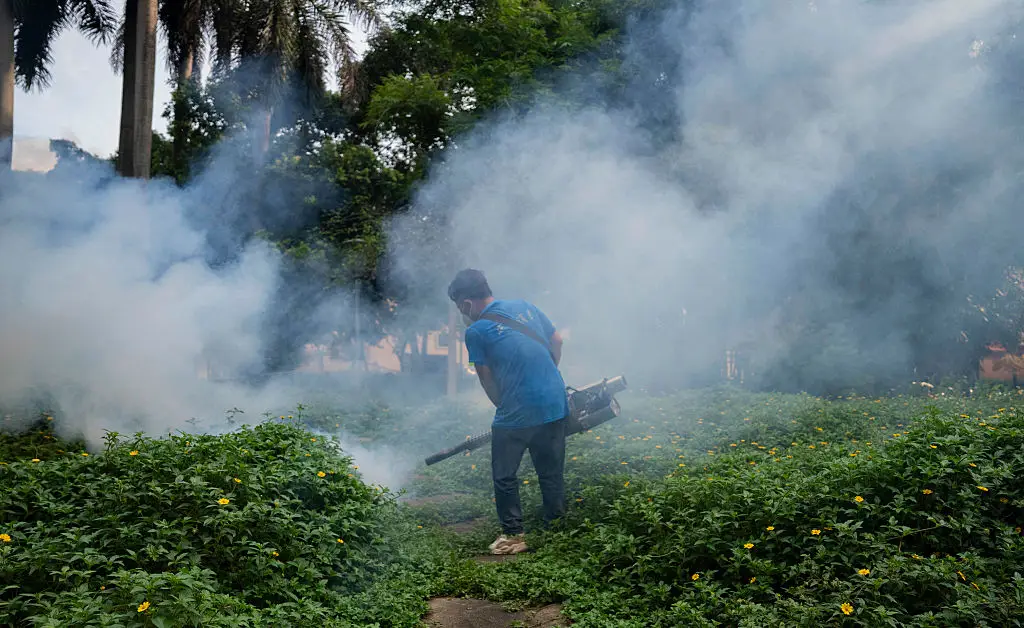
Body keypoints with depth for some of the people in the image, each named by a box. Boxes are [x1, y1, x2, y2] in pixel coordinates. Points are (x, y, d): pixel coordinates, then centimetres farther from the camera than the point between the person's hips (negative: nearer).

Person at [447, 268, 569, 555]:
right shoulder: (525, 307, 7)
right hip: (556, 405, 6)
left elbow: (487, 380, -2)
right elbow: (557, 342, 14)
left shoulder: (475, 332, -7)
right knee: (552, 473, 19)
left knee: (505, 477, 12)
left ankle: (513, 535, 16)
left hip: (517, 414, -6)